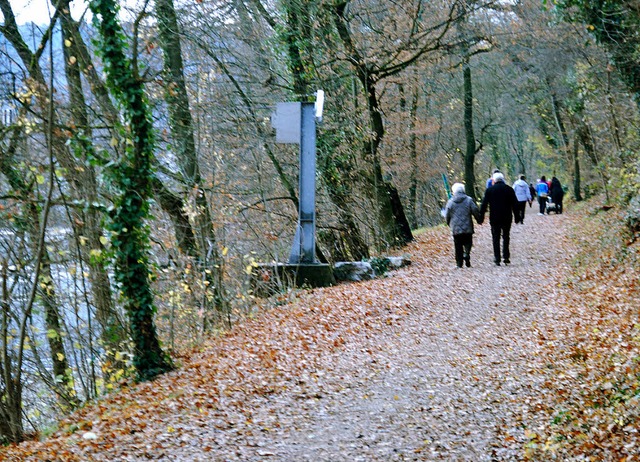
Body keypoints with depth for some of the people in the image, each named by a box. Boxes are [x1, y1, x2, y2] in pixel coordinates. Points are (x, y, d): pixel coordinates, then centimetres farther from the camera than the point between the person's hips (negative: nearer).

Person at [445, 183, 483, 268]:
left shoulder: (450, 202, 1)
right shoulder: (469, 200, -1)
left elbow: (447, 216, 6)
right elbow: (476, 211, -3)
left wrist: (449, 223, 26)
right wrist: (479, 220, 13)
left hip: (456, 229, 1)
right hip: (467, 228, -1)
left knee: (458, 246, 6)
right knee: (468, 242, 10)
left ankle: (459, 263, 4)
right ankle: (467, 253, -20)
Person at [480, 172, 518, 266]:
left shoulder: (489, 190, -1)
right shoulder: (509, 189, 3)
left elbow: (484, 204, -2)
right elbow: (515, 204, 5)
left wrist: (481, 217, 4)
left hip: (494, 218, -1)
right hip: (507, 218, 1)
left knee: (496, 238, 4)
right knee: (506, 237, 11)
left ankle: (497, 259, 0)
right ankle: (506, 256, 0)